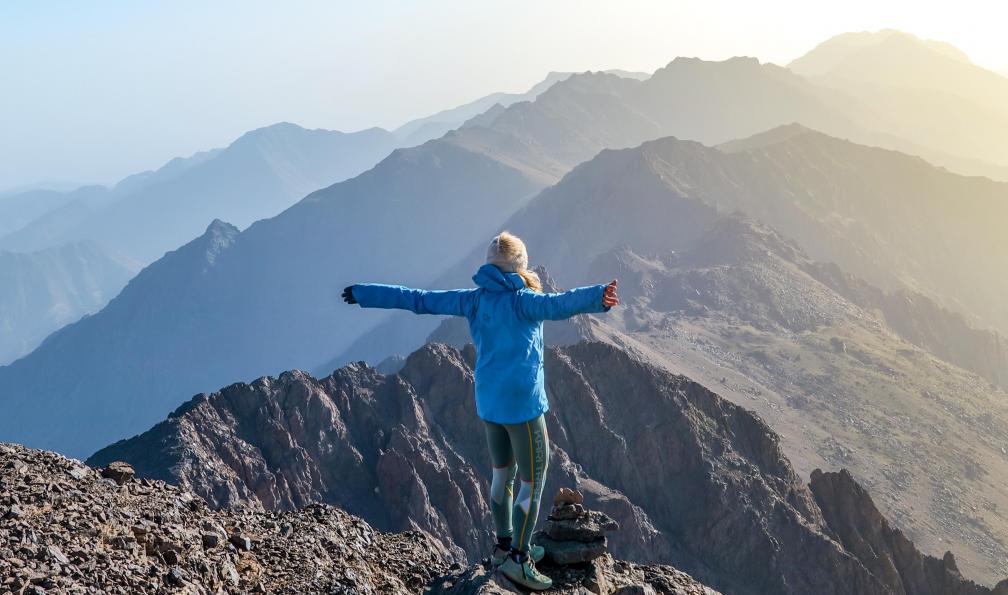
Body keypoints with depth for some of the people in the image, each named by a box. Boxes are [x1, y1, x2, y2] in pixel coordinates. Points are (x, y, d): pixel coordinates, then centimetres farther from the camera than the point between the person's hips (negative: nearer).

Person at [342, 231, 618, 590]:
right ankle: (517, 559, 3)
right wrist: (596, 298, -53)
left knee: (503, 473, 21)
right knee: (533, 483, 3)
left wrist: (362, 294, 14)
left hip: (489, 402, 7)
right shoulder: (521, 300, -14)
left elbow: (417, 299, 6)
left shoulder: (474, 300, 3)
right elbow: (558, 305, -36)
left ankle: (506, 545, 34)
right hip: (522, 403, -7)